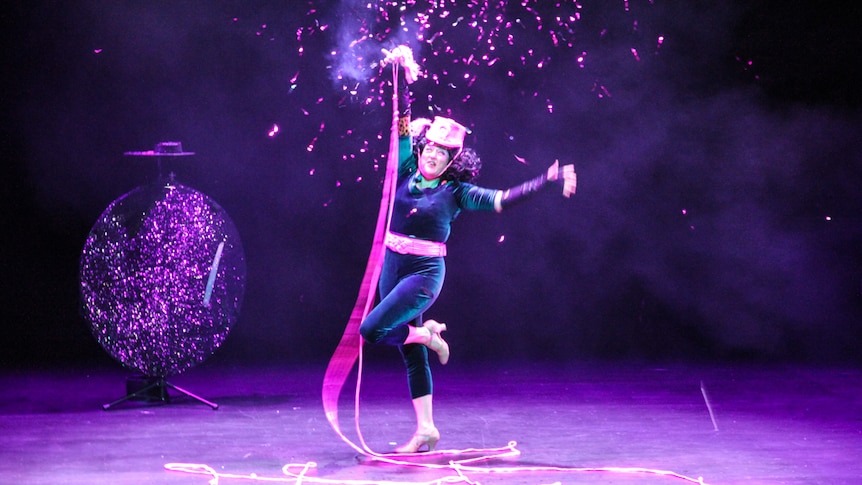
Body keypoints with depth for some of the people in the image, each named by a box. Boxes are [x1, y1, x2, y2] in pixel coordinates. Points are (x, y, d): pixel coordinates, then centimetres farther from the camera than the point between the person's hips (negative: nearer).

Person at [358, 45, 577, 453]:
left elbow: (503, 200, -10)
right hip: (393, 266, 5)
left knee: (371, 329, -21)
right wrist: (402, 74, -5)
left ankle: (426, 334, 7)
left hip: (425, 273, -4)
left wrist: (548, 181, -19)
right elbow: (403, 121, 1)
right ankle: (426, 428, 17)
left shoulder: (456, 192, -6)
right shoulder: (407, 172, 2)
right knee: (411, 354, 9)